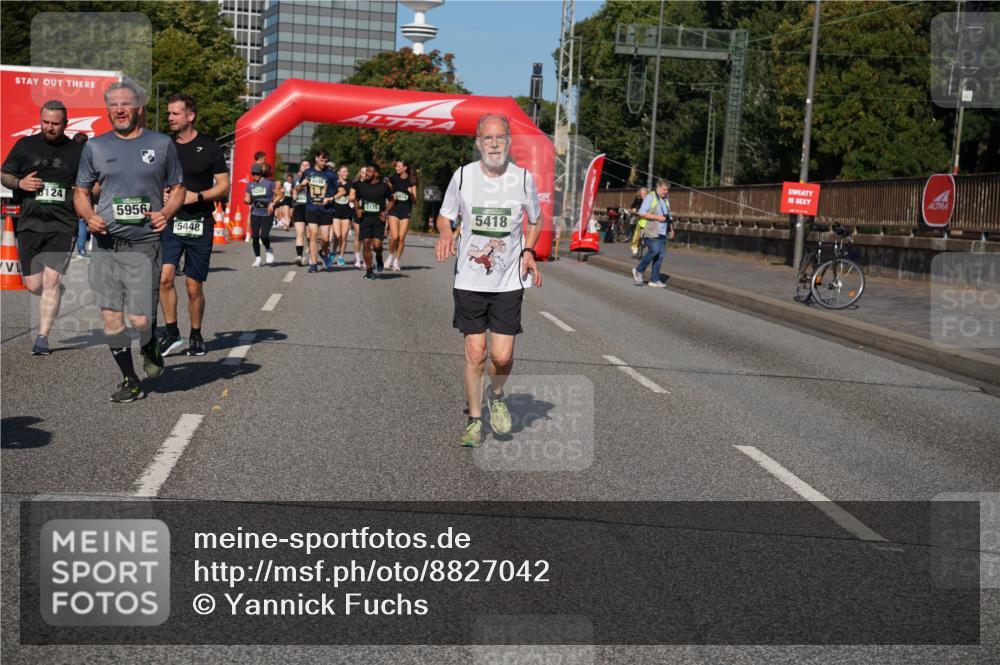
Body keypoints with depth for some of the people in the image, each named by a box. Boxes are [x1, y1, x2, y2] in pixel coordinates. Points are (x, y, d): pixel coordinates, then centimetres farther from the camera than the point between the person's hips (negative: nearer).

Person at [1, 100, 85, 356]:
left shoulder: (78, 151, 6)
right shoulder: (25, 145, 9)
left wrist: (83, 192, -8)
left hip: (62, 226, -2)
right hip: (29, 223, 3)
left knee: (51, 280, -13)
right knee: (33, 285, 4)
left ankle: (42, 337, -8)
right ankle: (60, 296, 37)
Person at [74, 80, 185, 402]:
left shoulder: (161, 144, 5)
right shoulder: (95, 146, 9)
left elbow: (177, 188, 12)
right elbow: (80, 192, 14)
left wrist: (166, 212, -7)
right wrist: (89, 217, -6)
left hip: (143, 246, -2)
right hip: (104, 244, 3)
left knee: (140, 319, -8)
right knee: (110, 317, 2)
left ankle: (150, 349, 28)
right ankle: (130, 381, 18)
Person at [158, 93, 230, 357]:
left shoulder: (209, 148, -1)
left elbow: (224, 187, 0)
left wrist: (197, 196, -14)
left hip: (199, 224, -2)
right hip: (169, 222, 2)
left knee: (194, 286, 3)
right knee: (165, 277, -15)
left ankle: (196, 336, 20)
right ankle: (172, 333, -2)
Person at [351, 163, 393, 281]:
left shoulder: (384, 186, -1)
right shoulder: (361, 185, 5)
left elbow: (391, 200, 10)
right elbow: (356, 199, 20)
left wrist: (386, 211, -4)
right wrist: (357, 209, 2)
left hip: (378, 219, -2)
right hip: (364, 218, 2)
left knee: (377, 245, -13)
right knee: (366, 245, -1)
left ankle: (379, 257, 22)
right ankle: (369, 271, 10)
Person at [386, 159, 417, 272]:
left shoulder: (411, 181, 1)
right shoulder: (393, 178, 3)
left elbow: (414, 199, 2)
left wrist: (411, 193, -18)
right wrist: (391, 196, -5)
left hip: (406, 211, 0)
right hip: (394, 209, 0)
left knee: (402, 238, -1)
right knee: (394, 237, -12)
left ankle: (396, 261, 12)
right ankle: (391, 256, 14)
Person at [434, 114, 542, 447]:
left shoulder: (523, 178, -1)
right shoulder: (463, 176, -1)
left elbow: (535, 220, 15)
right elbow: (445, 216, 11)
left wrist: (528, 251, -1)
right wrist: (444, 233, -12)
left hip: (509, 281, 0)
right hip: (470, 279, 0)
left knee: (502, 355, -6)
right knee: (475, 353, 1)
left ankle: (496, 395, 28)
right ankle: (474, 419, 18)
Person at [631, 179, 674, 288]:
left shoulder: (665, 200, 19)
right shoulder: (650, 197, -5)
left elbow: (668, 215, 31)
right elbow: (641, 213, -13)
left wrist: (670, 220, 13)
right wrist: (657, 217, -17)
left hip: (662, 232, 8)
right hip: (651, 231, -8)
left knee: (661, 254, 1)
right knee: (654, 251, -20)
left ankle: (654, 280, 6)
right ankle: (638, 270, 0)